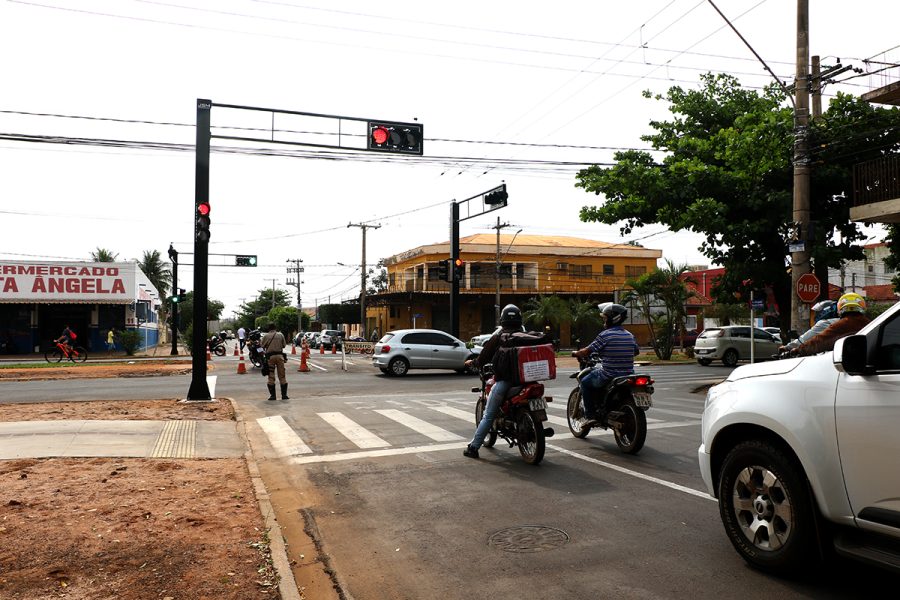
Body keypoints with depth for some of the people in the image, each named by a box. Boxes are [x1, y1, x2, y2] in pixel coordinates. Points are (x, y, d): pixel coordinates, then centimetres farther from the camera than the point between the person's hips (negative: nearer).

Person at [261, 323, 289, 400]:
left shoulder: (266, 336, -2)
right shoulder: (280, 335, 3)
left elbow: (263, 347, 2)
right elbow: (284, 345, 7)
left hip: (270, 356, -1)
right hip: (280, 355, 1)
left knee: (271, 376, 5)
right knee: (282, 376, 6)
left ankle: (272, 395, 4)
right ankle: (284, 395, 6)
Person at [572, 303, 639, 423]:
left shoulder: (605, 335, -13)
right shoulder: (629, 335, 7)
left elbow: (587, 351, -9)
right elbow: (636, 352, 23)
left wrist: (576, 353, 11)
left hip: (609, 376, -7)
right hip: (628, 375, 7)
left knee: (585, 382, 14)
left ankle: (590, 415, 7)